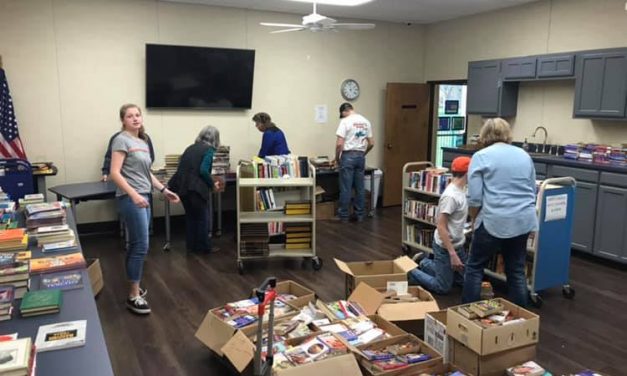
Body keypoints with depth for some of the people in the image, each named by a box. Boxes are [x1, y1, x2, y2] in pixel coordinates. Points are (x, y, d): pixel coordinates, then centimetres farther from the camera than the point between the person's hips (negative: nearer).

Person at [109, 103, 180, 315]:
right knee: (141, 246, -9)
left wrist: (164, 190, 18)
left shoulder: (143, 142, 16)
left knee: (136, 246, 13)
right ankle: (133, 297, 0)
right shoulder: (122, 140, -9)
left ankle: (134, 287, 22)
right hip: (130, 199, -8)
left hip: (143, 198, 8)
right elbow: (115, 173, -16)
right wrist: (134, 195, -26)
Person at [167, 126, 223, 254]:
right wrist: (213, 184, -5)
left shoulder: (191, 147, 16)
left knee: (190, 217, 19)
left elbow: (183, 167, 17)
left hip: (182, 186, 7)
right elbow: (203, 170, -18)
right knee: (203, 218, 7)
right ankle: (204, 247, 14)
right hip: (196, 188, -7)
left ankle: (191, 246, 24)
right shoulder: (209, 149, -5)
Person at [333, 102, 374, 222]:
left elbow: (339, 143, -15)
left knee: (346, 188, 0)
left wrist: (337, 158, -2)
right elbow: (371, 143, 12)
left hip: (348, 156, -6)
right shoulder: (366, 121, 9)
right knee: (360, 187, 10)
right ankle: (359, 215, 15)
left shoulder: (345, 121, -10)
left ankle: (343, 215, 7)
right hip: (360, 156, 6)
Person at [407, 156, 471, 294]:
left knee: (462, 278, 23)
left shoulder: (461, 190, 2)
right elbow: (441, 226, -26)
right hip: (445, 247, -9)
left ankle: (425, 264, 33)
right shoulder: (450, 196, -27)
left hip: (458, 244, 9)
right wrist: (452, 254, -26)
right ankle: (410, 272, 15)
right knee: (442, 288, 1)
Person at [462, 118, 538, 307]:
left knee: (474, 267, 9)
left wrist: (475, 220, 6)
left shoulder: (481, 156, -4)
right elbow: (532, 191, 19)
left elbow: (474, 198, -8)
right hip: (524, 220, 5)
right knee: (516, 270, 15)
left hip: (494, 221, -5)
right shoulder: (524, 155, 13)